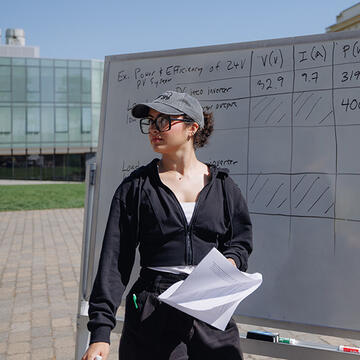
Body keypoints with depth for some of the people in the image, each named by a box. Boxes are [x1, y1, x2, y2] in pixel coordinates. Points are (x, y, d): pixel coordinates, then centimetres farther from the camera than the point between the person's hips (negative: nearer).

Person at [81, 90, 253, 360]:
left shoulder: (222, 185, 5)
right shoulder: (136, 186, -1)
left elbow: (241, 239, 14)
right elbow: (114, 261, -5)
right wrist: (101, 331, -12)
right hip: (153, 316, -1)